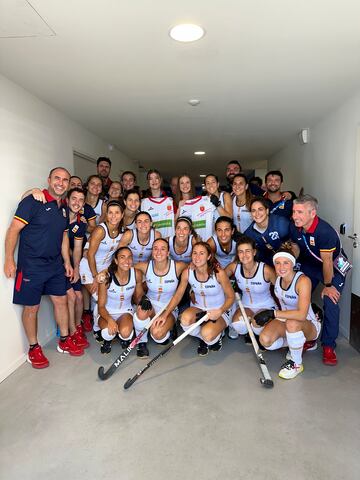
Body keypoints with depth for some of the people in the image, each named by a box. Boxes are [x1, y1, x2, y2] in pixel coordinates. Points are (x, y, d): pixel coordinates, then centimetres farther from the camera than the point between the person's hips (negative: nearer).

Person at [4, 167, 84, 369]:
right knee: (31, 307, 5)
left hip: (55, 265, 7)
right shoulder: (33, 201, -13)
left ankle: (65, 341, 29)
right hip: (31, 266, -6)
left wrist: (67, 262, 15)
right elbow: (13, 230, -14)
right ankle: (34, 349, 23)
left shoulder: (64, 208, 9)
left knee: (61, 301, 12)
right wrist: (9, 260, -17)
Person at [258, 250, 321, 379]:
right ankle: (296, 344, 11)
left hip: (308, 325, -5)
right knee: (265, 340, -21)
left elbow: (301, 315, -37)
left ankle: (297, 364, -13)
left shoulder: (303, 280, -27)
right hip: (285, 319, 5)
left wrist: (273, 313, -34)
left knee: (292, 322, -39)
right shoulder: (277, 278, -9)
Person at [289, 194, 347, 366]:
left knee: (331, 304, -14)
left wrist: (328, 285, -17)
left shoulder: (325, 232, -35)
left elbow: (327, 262, -26)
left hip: (334, 267, -5)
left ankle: (328, 346, 3)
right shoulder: (294, 227, -17)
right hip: (309, 265, 6)